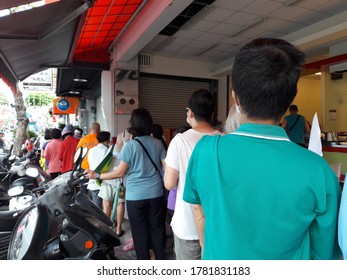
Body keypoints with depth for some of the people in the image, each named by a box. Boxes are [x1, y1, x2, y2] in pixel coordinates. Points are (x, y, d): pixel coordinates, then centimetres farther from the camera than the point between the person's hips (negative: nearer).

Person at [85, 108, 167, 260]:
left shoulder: (130, 145, -11)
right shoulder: (157, 143, 0)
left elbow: (120, 172, -10)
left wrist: (97, 175, 1)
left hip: (136, 196, -4)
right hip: (156, 194, 4)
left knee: (140, 232, 10)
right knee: (157, 229, 16)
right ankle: (161, 258, 29)